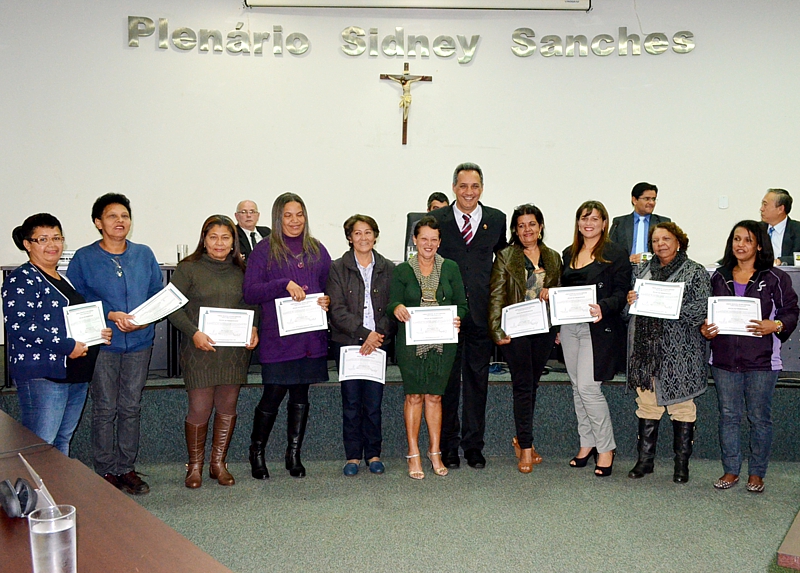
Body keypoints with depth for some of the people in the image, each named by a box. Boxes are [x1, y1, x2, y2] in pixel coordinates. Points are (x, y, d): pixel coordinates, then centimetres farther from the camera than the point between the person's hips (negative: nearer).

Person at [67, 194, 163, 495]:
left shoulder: (144, 254, 7)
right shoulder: (83, 258, -1)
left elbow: (159, 293, 9)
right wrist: (110, 315, -17)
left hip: (139, 342, 3)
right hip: (102, 343, -3)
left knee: (131, 408, 9)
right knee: (104, 410, 3)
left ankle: (127, 468, 21)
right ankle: (106, 472, 15)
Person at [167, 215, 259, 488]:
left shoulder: (241, 271, 12)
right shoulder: (188, 269, 0)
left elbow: (253, 304, 17)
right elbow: (173, 308, -5)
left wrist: (254, 328, -2)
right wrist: (194, 332, -19)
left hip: (235, 350, 4)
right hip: (200, 350, -3)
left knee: (227, 407, 8)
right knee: (200, 408, -3)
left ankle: (218, 463, 22)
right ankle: (195, 466, 15)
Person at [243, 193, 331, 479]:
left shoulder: (317, 250, 14)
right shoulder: (264, 250, 0)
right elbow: (250, 292, -8)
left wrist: (328, 301, -4)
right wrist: (285, 284, -19)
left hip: (311, 336, 4)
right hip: (277, 338, -4)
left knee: (300, 396, 10)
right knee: (272, 396, -2)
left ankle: (294, 455, 22)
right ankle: (256, 453, 18)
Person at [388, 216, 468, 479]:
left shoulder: (450, 269, 7)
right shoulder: (402, 270, 4)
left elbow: (462, 303, 9)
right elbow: (392, 303, 3)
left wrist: (457, 319, -12)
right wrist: (397, 308, -21)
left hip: (442, 341, 1)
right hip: (411, 342, -1)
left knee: (434, 396, 7)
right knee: (414, 396, 1)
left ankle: (435, 452, 18)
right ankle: (413, 454, 10)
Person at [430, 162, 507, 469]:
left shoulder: (497, 219, 8)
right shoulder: (436, 219, 3)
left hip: (481, 314, 1)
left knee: (477, 381, 8)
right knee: (446, 381, 7)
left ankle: (473, 445, 19)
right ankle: (448, 446, 18)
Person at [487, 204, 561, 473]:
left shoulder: (553, 258, 12)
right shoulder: (505, 257, 0)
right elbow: (496, 296, -4)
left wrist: (552, 293, -4)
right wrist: (497, 330, -13)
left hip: (544, 329, 4)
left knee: (532, 384, 12)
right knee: (523, 385, -4)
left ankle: (521, 438, 26)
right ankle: (526, 447, 2)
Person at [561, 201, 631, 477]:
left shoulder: (615, 254, -3)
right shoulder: (569, 253, 15)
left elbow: (621, 293, -8)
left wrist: (603, 308, -26)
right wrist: (558, 326, 11)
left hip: (598, 329, -6)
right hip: (570, 327, 6)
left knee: (588, 387, -11)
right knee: (577, 387, 10)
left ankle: (606, 448, 4)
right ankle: (587, 443, 22)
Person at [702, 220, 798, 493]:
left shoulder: (776, 278, 0)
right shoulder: (719, 277, 10)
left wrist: (775, 325, -20)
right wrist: (706, 330, -4)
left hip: (761, 360, -3)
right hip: (724, 358, 3)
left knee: (759, 417, 5)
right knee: (728, 416, 9)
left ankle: (756, 473, 19)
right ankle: (730, 470, 21)